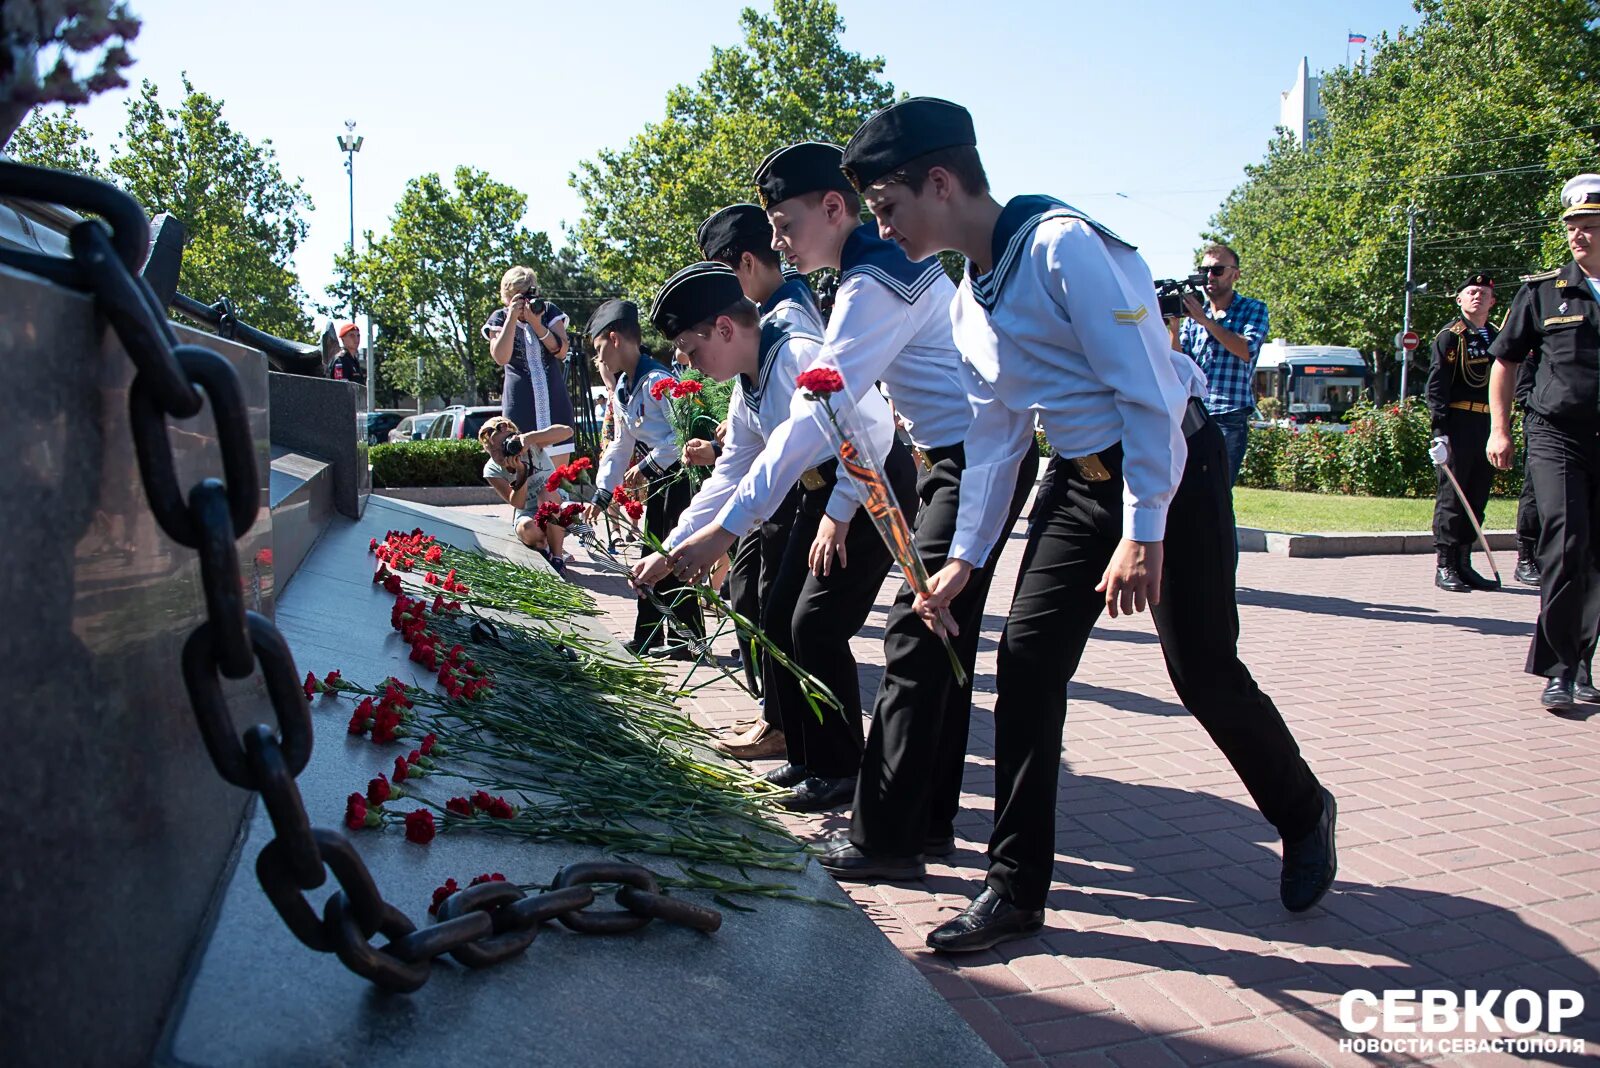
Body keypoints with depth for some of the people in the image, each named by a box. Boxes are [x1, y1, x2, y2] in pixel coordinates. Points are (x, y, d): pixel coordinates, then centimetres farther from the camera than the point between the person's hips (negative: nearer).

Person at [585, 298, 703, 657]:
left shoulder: (656, 381, -20)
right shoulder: (623, 388, 11)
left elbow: (682, 434, -26)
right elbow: (620, 445, 18)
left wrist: (647, 466, -20)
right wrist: (602, 493, 15)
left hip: (683, 474, -10)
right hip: (658, 477, 10)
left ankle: (687, 635, 2)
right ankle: (647, 637, 21)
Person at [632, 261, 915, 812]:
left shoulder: (797, 356, -24)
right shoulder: (747, 390, 7)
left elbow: (788, 451, -38)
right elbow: (728, 477, 11)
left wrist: (722, 532, -42)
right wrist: (670, 552, 5)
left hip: (875, 487, -10)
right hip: (824, 492, 10)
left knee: (815, 623, -14)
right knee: (779, 618, 8)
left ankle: (841, 770, 3)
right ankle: (805, 759, 20)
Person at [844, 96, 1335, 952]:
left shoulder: (1063, 246, -20)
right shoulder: (967, 306, 6)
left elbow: (1148, 391, -22)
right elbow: (994, 438, 11)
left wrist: (1143, 534, -25)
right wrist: (964, 558, 7)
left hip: (1173, 469, -7)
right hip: (1078, 479, 7)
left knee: (1204, 673, 0)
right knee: (1025, 663, -5)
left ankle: (1304, 817, 31)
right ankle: (1015, 888, 4)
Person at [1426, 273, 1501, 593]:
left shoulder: (1496, 336, 16)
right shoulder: (1450, 336, -3)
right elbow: (1436, 386, -9)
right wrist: (1440, 430, -17)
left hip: (1487, 426, 6)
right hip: (1457, 425, -6)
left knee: (1477, 499, 9)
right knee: (1451, 497, -4)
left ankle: (1464, 564, 16)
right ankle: (1445, 567, 0)